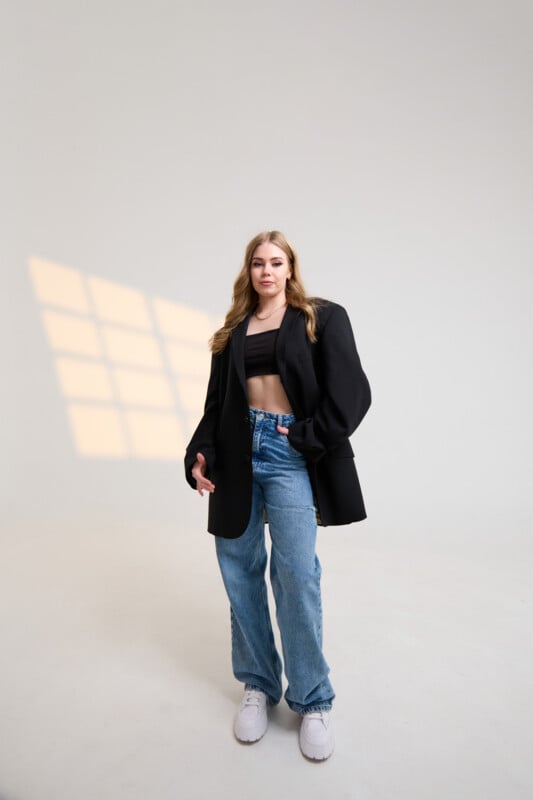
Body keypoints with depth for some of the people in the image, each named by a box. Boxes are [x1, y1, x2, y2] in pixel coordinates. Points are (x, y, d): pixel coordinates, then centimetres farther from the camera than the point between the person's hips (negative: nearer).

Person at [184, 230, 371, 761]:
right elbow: (215, 401, 13)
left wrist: (309, 438, -11)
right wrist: (200, 453, -1)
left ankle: (312, 701, 14)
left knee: (295, 573, -6)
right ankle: (257, 686, 25)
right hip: (236, 452, 4)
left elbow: (350, 393, -3)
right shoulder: (232, 329, 17)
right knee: (239, 569, 7)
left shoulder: (322, 319, 6)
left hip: (289, 455, -4)